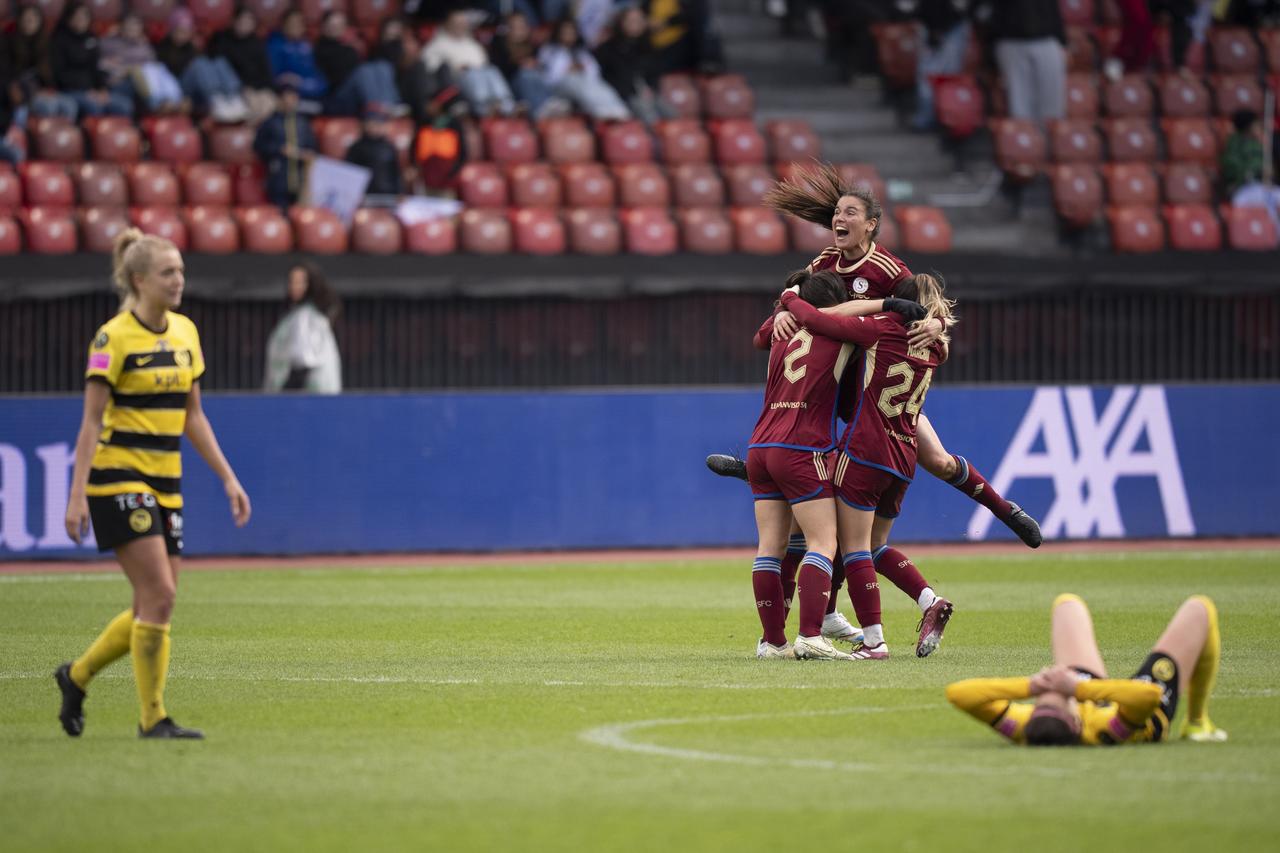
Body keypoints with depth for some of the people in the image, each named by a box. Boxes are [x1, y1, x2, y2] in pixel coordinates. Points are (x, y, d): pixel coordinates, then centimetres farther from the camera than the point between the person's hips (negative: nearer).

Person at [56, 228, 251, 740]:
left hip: (165, 483, 7)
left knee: (153, 608, 6)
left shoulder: (185, 333, 9)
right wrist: (77, 494, -17)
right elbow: (91, 421, -11)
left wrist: (227, 478, 11)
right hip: (118, 478, -7)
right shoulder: (114, 338, -11)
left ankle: (76, 676, 28)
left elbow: (193, 417, 16)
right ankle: (153, 718, -4)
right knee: (160, 597, -13)